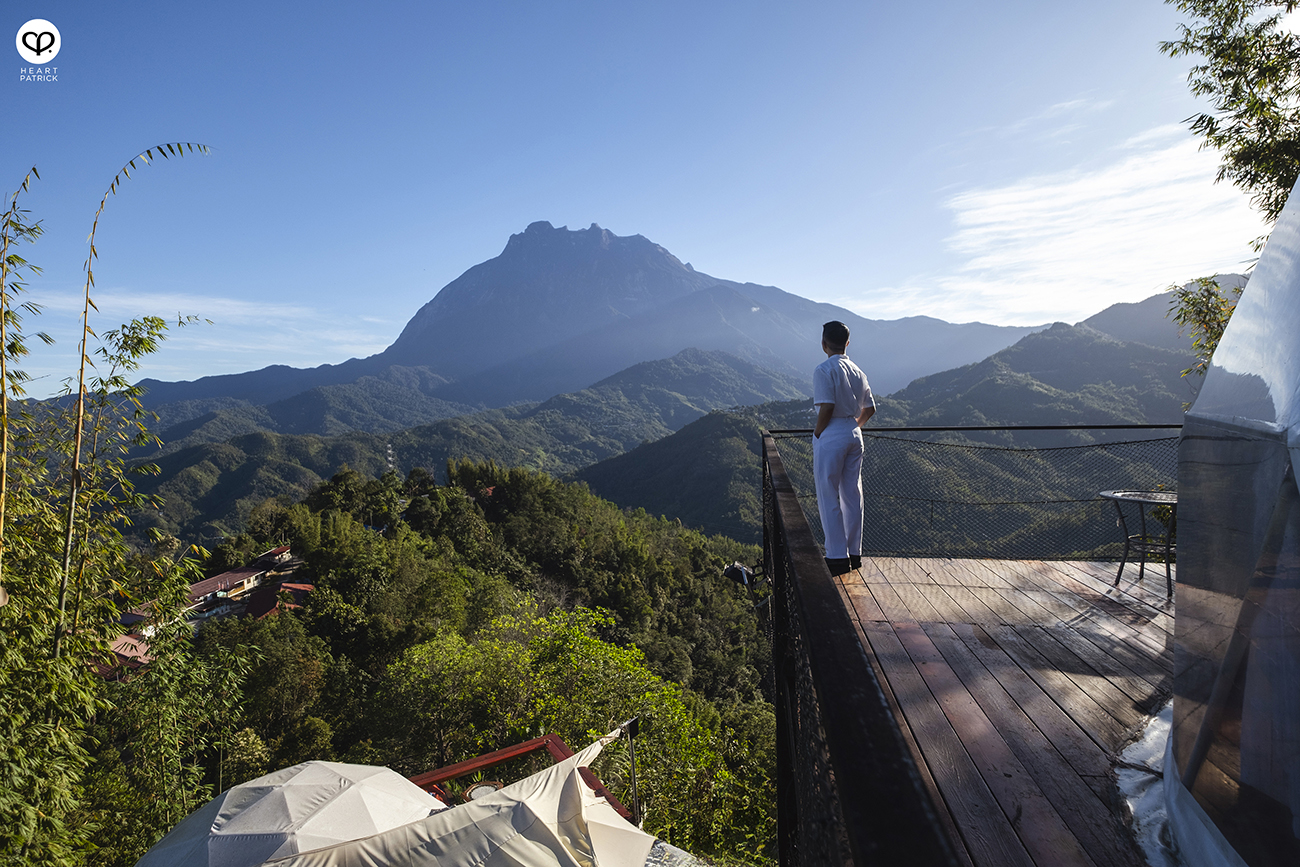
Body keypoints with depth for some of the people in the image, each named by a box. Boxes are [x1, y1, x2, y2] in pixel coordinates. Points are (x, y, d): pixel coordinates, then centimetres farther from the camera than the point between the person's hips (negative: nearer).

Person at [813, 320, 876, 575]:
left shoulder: (824, 370, -12)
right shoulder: (858, 371, 11)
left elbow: (826, 407, -20)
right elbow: (870, 409, 13)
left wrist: (817, 434, -8)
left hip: (831, 436, -7)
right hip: (854, 435, 7)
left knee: (828, 498, -1)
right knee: (852, 496, 12)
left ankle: (837, 557, 1)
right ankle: (854, 553, 19)